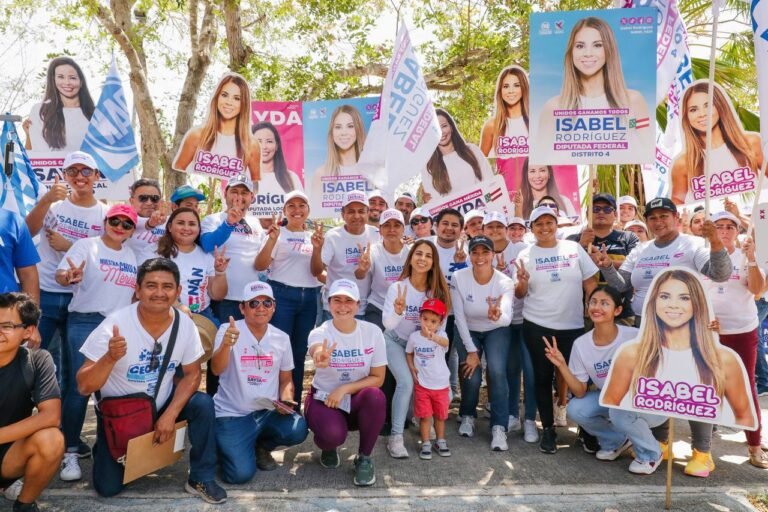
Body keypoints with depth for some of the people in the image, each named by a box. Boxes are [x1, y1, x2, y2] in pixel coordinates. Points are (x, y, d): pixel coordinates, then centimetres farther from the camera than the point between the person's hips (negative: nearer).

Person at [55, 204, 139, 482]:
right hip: (85, 323, -5)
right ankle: (70, 453, 2)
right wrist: (71, 277, -35)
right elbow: (60, 275, -14)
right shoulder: (86, 245, -1)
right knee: (79, 387, -7)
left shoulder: (131, 255, 15)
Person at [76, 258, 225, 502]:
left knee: (203, 404, -23)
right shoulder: (115, 324, -25)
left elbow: (192, 374, -4)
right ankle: (106, 448, 28)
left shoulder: (185, 324, -16)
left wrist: (170, 414, -18)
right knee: (107, 487, -6)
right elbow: (84, 387, -23)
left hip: (161, 404, 2)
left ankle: (201, 479, -4)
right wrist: (110, 358, -43)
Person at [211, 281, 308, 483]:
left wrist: (286, 400, -8)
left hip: (268, 412, 3)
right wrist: (226, 345, -45)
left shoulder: (282, 338, 4)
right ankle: (225, 446, 18)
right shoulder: (228, 331, -8)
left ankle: (261, 446, 9)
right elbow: (217, 370, -24)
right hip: (232, 414, -3)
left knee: (297, 430, -25)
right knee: (241, 474, -19)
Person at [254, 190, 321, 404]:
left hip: (309, 298, 4)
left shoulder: (313, 236, 11)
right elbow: (260, 266, -7)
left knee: (300, 353, 9)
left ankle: (294, 405, 19)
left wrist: (317, 248, -13)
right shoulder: (277, 233, 1)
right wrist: (271, 240, -20)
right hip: (281, 295, -4)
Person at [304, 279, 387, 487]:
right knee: (333, 433, -32)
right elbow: (317, 351, -41)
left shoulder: (372, 331, -11)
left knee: (375, 396, -32)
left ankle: (364, 458, -8)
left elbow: (378, 377, -7)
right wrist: (320, 357, -67)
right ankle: (329, 447, 9)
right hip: (324, 399, -1)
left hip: (358, 401, 2)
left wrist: (344, 389, -21)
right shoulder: (320, 333, -15)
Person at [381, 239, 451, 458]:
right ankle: (395, 437, -13)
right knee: (406, 382, -23)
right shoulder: (398, 287, -25)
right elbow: (387, 324, -31)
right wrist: (398, 311, -49)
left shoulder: (436, 290, -16)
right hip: (395, 341, -4)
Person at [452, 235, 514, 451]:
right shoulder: (459, 278, -22)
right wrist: (471, 350, -17)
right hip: (468, 331, 0)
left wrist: (497, 316, -61)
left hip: (496, 331, 0)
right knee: (471, 376, -12)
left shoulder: (505, 282, -23)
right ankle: (467, 416, 19)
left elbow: (507, 319, -37)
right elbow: (459, 317, -17)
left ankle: (499, 427, -6)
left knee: (497, 372, -21)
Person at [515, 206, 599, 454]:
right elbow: (520, 295, 1)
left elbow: (590, 282, 6)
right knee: (543, 376, 5)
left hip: (573, 325, 1)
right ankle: (548, 429, 18)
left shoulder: (574, 248, 3)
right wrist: (522, 281, -20)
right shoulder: (526, 255, 1)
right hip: (537, 326, -1)